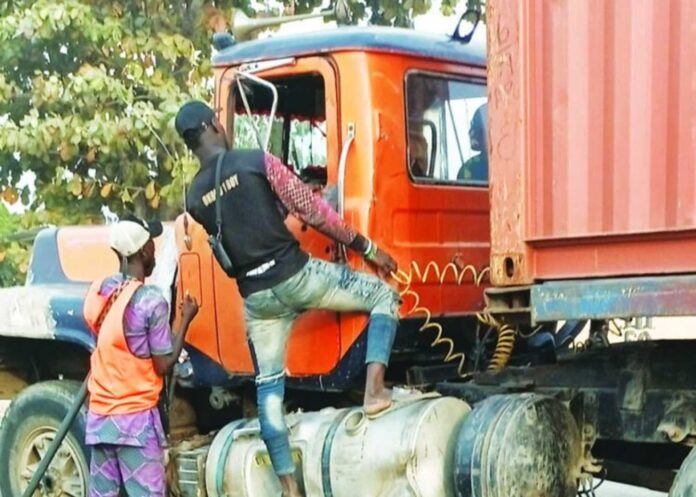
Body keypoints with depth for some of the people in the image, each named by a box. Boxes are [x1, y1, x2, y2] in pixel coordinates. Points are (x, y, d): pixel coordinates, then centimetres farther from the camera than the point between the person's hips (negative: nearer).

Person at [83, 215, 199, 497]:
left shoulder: (97, 292, 6)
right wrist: (186, 319, 0)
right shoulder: (151, 300, -15)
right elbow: (163, 365, -9)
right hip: (136, 417, -7)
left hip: (99, 415, 7)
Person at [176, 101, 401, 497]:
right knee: (384, 295, 11)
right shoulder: (257, 162, -7)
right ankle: (375, 389, -5)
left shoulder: (195, 197, 7)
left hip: (256, 296, 5)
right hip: (296, 274, -5)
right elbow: (313, 211, -7)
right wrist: (367, 247, 2)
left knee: (268, 387, 13)